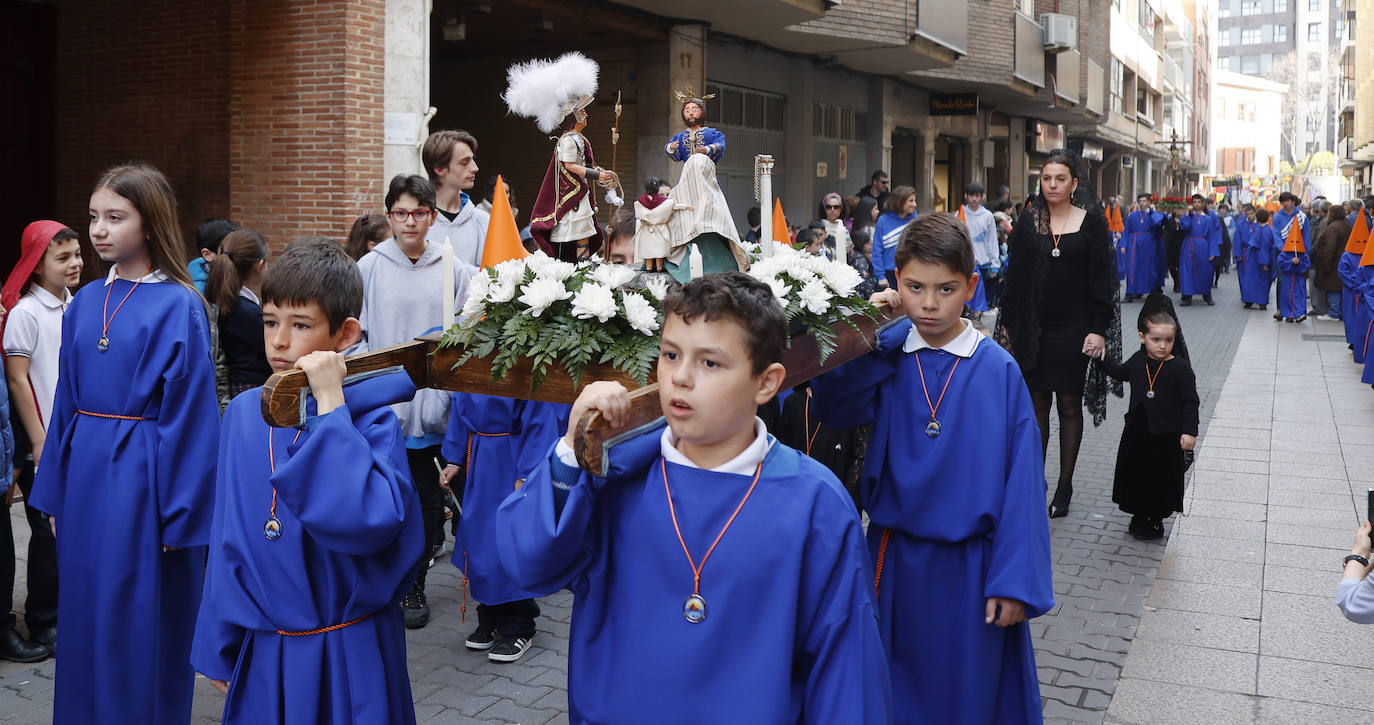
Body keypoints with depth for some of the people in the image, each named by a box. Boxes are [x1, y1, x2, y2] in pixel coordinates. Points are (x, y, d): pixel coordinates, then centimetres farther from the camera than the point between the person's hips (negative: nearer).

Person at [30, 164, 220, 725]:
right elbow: (66, 403, 13)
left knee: (139, 621, 4)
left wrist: (179, 515, -13)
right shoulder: (85, 304, 8)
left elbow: (189, 415, -12)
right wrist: (55, 493, 11)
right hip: (84, 471, 6)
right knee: (85, 614, 15)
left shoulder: (179, 307, -11)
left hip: (142, 475, -6)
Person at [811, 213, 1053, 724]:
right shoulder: (884, 360, -3)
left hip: (968, 566, -2)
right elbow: (830, 409, -20)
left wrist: (1012, 581, -12)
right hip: (895, 561, 2)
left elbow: (1021, 480, -10)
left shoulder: (999, 372, -10)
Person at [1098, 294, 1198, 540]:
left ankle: (1156, 521, 22)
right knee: (1136, 473, 14)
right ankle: (1139, 515, 32)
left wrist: (1189, 432, -13)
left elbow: (1190, 402, -10)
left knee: (1161, 476, 6)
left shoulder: (1180, 368, -14)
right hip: (1137, 431, 5)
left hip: (1166, 435, -5)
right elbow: (1121, 373, 23)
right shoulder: (1138, 360, 1)